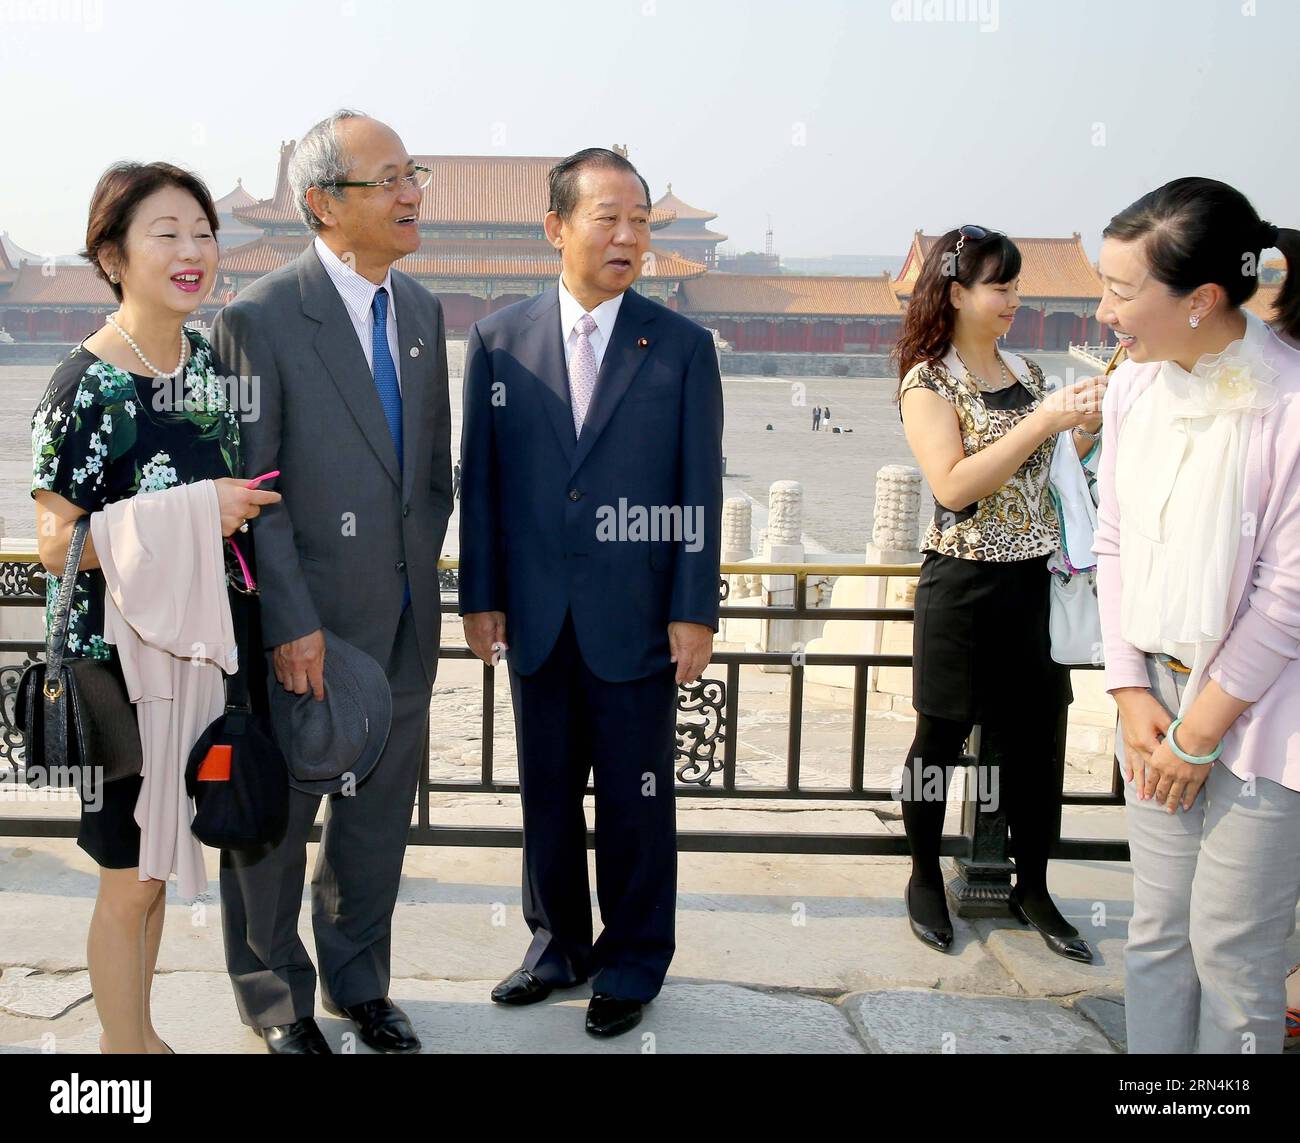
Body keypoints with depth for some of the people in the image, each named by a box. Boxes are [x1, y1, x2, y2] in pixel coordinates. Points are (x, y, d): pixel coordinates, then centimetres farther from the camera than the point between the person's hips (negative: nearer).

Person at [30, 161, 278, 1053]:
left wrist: (241, 510, 1)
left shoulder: (209, 359, 3)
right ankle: (123, 1047, 27)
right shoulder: (90, 385, -17)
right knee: (131, 879, 7)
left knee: (158, 861, 19)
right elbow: (57, 544, -18)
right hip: (118, 661, -6)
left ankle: (142, 1030, 37)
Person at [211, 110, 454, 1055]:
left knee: (379, 813, 18)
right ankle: (275, 995, 33)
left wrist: (420, 569, 9)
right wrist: (291, 623, -17)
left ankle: (358, 983, 37)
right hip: (303, 626, -6)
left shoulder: (421, 309, 7)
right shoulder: (259, 320, -14)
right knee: (274, 819, 11)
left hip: (403, 622, 6)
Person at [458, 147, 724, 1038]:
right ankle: (559, 942, 34)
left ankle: (633, 960, 27)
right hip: (536, 620, 2)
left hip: (637, 621, -2)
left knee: (636, 799, 9)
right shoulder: (499, 341, 3)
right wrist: (480, 596, 3)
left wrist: (694, 612, -7)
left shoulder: (682, 346, -2)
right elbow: (479, 478, 5)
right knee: (547, 792, 14)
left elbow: (701, 488, -3)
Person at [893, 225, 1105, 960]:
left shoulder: (1028, 372, 10)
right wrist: (1043, 421, -21)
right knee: (942, 736, 8)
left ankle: (1033, 887, 25)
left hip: (1036, 581, 6)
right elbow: (953, 486, -20)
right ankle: (926, 878, 25)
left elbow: (1050, 472, 16)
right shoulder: (928, 382, -7)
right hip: (963, 586, -5)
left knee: (1035, 737, 10)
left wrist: (1087, 425, -2)